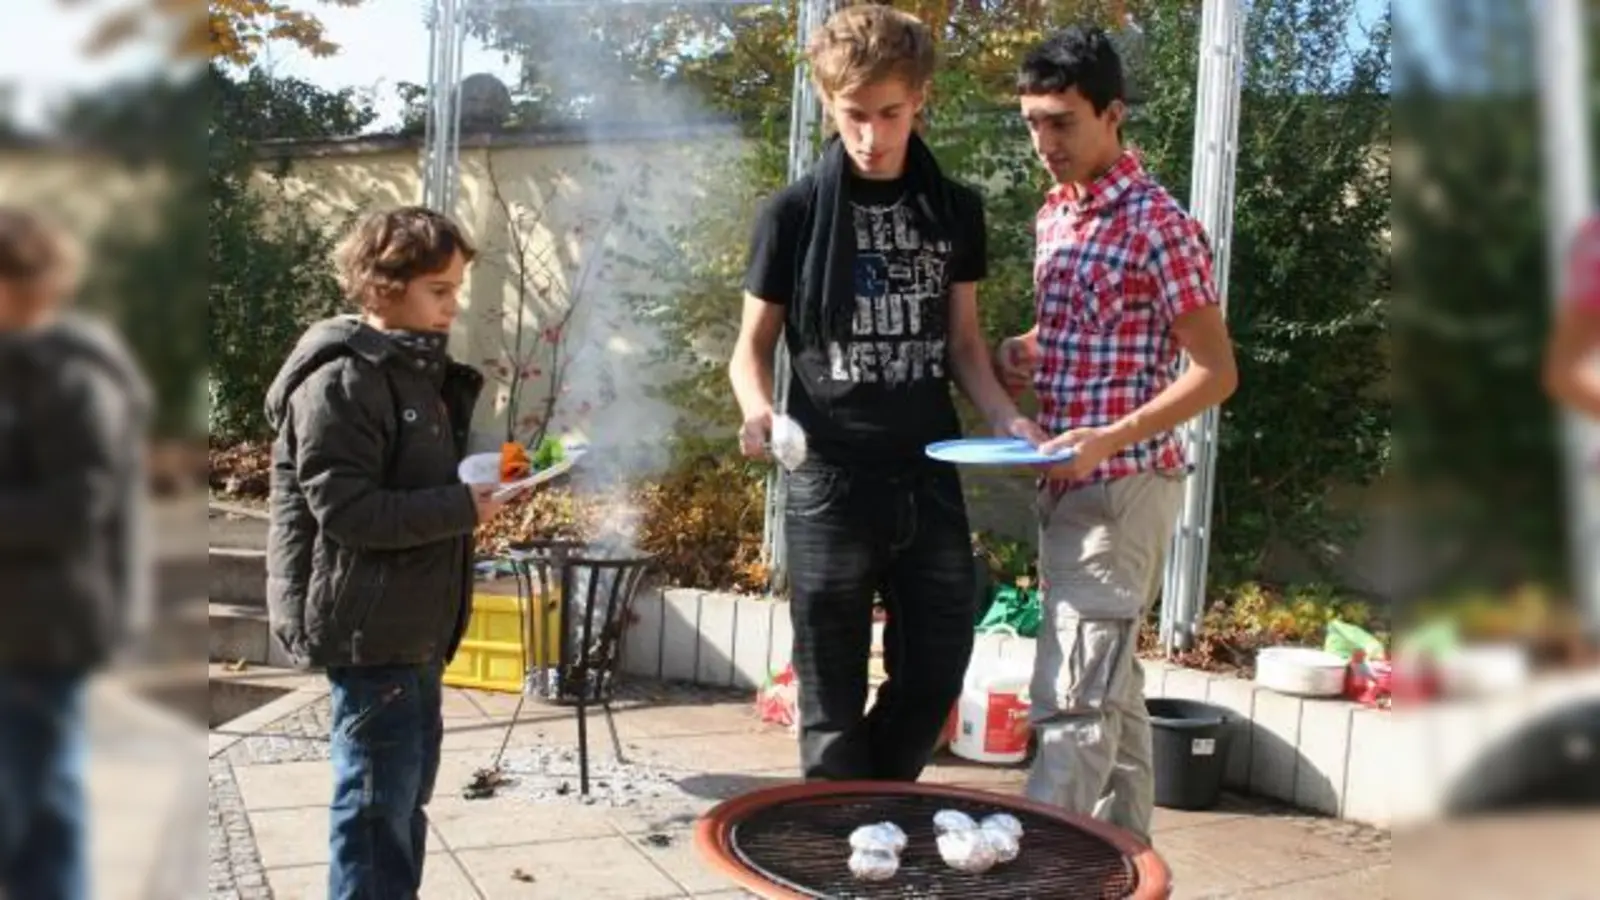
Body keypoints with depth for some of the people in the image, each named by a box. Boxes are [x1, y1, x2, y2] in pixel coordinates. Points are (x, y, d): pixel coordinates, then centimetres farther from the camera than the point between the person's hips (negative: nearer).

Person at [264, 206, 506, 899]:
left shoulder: (421, 372, 14)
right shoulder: (341, 379, -15)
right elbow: (346, 510, -22)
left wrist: (484, 478, 5)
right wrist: (463, 508, -21)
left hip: (413, 624, 10)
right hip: (367, 627, -10)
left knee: (406, 794, 19)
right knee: (376, 801, -2)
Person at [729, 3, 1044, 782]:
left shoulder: (954, 210, 6)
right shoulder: (795, 213, -3)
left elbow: (962, 341, 12)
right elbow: (753, 345, 3)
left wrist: (1005, 418, -6)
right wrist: (758, 409, -19)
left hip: (929, 477, 3)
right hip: (831, 482, -3)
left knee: (936, 673, 10)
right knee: (833, 698, 5)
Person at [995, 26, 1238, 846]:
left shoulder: (1158, 224, -13)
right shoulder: (1054, 214, 11)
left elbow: (1216, 371, -13)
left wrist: (1112, 438, -25)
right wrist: (1020, 353, 3)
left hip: (1122, 486, -8)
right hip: (1067, 486, 9)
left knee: (1072, 698, -9)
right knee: (1110, 687, 17)